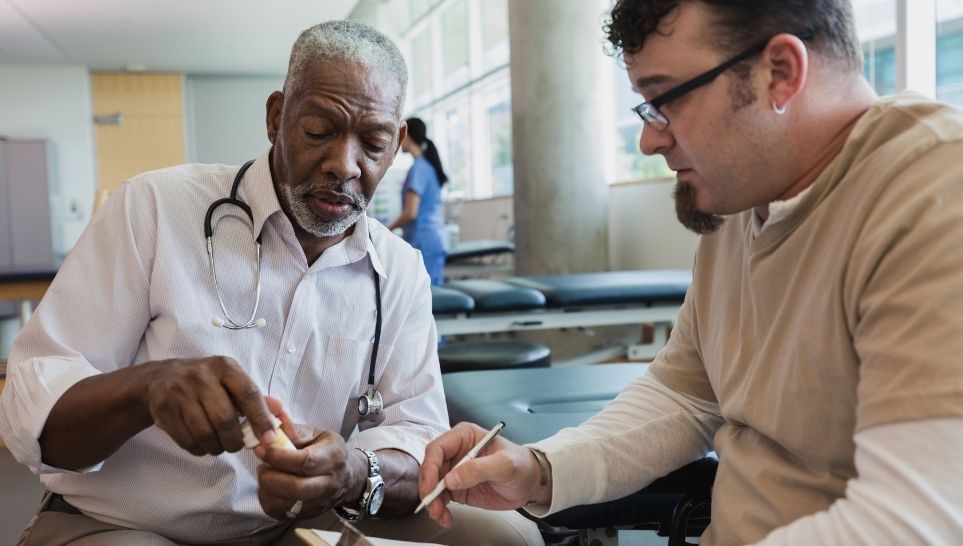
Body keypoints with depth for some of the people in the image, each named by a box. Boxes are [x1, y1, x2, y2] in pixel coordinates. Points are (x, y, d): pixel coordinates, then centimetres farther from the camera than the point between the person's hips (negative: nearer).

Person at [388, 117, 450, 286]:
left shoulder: (418, 168, -11)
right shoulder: (430, 165, 14)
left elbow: (411, 213, -16)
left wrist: (388, 229, -1)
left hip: (423, 242, -9)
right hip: (435, 240, 9)